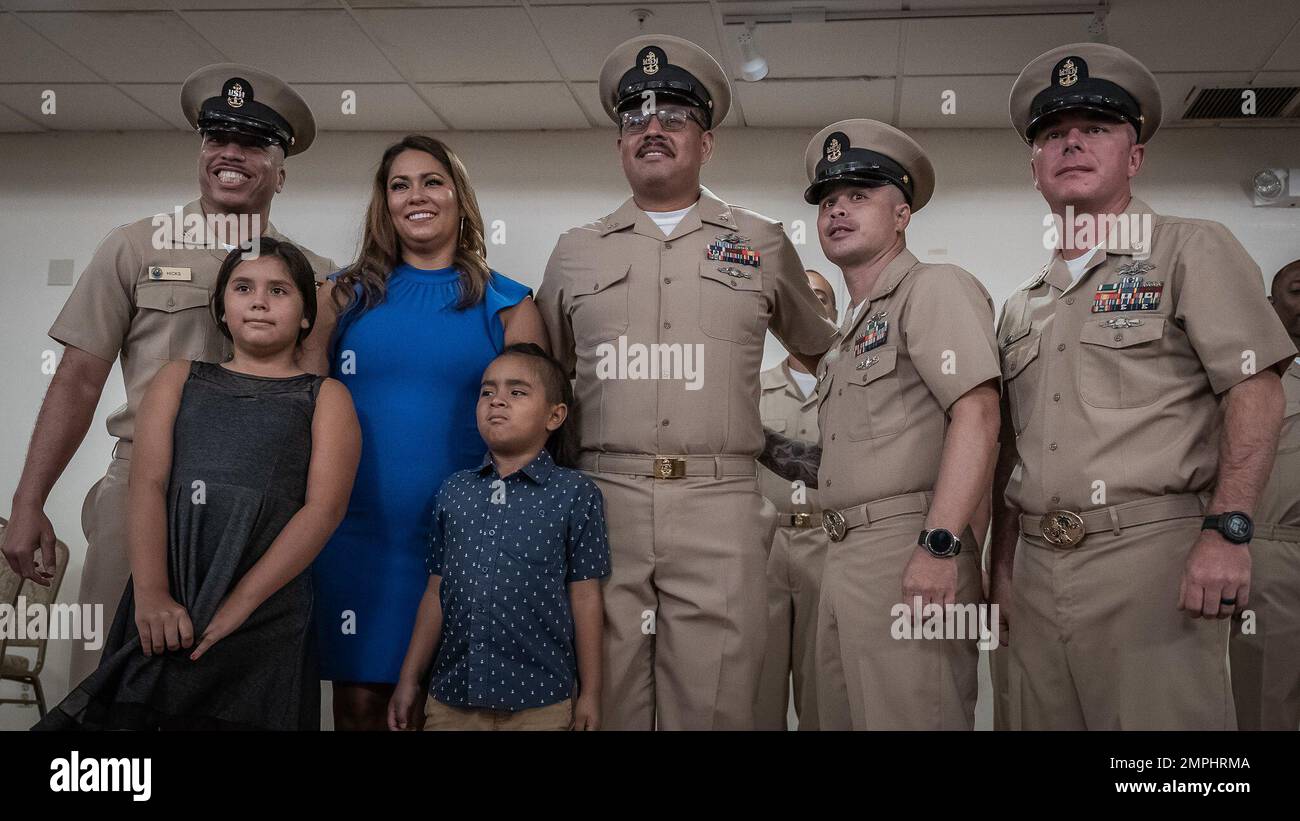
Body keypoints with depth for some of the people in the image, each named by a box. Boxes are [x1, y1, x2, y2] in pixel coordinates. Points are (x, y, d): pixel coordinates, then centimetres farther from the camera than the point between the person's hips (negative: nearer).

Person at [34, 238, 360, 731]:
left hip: (268, 607, -2)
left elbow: (324, 508, -4)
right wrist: (151, 594, -13)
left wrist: (238, 603, -15)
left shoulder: (325, 398, 9)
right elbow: (148, 484, 3)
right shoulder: (178, 380, 17)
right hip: (164, 605, 2)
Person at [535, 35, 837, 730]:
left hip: (718, 506, -1)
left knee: (712, 705, -1)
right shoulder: (575, 253, 15)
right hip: (603, 503, 1)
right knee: (604, 703, 4)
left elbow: (821, 352, 25)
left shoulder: (763, 246, 12)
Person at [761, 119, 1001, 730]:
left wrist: (940, 546, -24)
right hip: (844, 558, 9)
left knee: (910, 715, -8)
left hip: (909, 553, -9)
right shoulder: (853, 329, 25)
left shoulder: (934, 288, -3)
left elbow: (976, 413, -16)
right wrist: (773, 452, 16)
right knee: (842, 718, 13)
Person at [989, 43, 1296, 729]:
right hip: (1037, 571, 6)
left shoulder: (1191, 250, 3)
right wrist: (1002, 566, 15)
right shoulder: (1022, 307, 19)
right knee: (1041, 718, 8)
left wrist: (1227, 531, -17)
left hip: (1151, 556, -5)